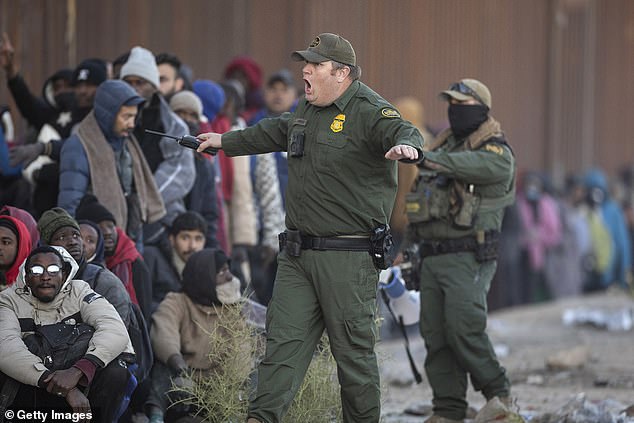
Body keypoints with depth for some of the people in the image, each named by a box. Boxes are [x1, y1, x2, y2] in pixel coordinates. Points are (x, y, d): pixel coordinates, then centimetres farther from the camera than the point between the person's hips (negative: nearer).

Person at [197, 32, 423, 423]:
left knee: (354, 349, -1)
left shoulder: (369, 111, -11)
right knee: (284, 336, 2)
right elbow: (274, 133, 36)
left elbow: (401, 130, -32)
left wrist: (407, 145, -56)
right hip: (298, 254, 8)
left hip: (348, 256, -8)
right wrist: (224, 142, 48)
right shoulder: (307, 110, 16)